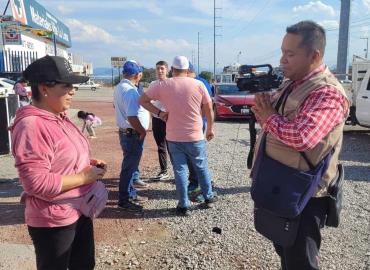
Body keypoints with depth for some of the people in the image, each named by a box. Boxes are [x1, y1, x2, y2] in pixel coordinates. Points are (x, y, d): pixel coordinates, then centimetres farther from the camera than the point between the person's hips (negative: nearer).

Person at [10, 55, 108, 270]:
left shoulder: (59, 118, 5)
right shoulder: (31, 126, -25)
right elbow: (36, 182, -30)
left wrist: (89, 164, 1)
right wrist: (84, 177, -22)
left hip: (80, 211, 9)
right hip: (54, 221, -9)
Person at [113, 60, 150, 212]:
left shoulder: (119, 88, 9)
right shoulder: (130, 91, -22)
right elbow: (132, 117, -30)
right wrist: (143, 131, -15)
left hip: (124, 131, 10)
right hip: (133, 134, -10)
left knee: (130, 164, 20)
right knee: (129, 167, -1)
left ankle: (130, 193, 34)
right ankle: (125, 201, 10)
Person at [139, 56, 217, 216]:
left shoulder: (162, 85, -5)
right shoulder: (198, 85, -5)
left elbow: (143, 100, 0)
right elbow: (209, 109, 1)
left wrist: (158, 113, 0)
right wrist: (210, 129, 12)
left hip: (174, 137, 0)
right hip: (195, 136, 0)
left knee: (180, 170, 8)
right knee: (202, 168, 18)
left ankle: (184, 206, 13)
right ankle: (208, 198, 30)